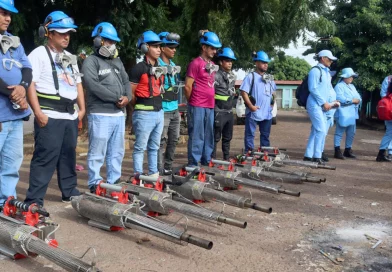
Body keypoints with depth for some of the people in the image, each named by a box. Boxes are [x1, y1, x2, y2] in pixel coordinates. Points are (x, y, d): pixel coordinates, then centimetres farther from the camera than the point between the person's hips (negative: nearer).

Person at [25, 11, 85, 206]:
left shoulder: (71, 58, 20)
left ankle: (69, 192, 27)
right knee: (45, 158, -9)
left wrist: (82, 109, 15)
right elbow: (29, 84, -12)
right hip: (49, 116, -7)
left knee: (68, 156, 15)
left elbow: (78, 84, 25)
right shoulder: (39, 54, -4)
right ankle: (34, 200, -4)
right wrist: (38, 112, -19)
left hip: (70, 116, 7)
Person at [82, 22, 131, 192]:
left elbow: (126, 82, 17)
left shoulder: (117, 61, 20)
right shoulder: (91, 62, -4)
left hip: (119, 114, 8)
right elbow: (93, 86, -17)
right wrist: (116, 98, -14)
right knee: (97, 153, -4)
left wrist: (127, 97, -5)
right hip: (100, 115, -8)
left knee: (117, 152, 13)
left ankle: (114, 182, 22)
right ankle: (95, 184, 4)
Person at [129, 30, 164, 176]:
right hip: (144, 114, -8)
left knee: (154, 147, 15)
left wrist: (157, 104, 16)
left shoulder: (160, 68, 14)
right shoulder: (138, 68, -10)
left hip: (159, 112, 8)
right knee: (140, 147, 0)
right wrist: (139, 107, 2)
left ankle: (153, 174, 23)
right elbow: (130, 93, -9)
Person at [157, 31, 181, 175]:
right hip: (163, 110, -8)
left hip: (175, 110, 8)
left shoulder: (174, 66, 15)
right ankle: (159, 171, 2)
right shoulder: (156, 65, -11)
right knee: (161, 142, -4)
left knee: (173, 140, 14)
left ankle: (167, 168, 25)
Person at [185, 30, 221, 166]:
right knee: (196, 136, -4)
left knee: (209, 136, 13)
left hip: (210, 106, 8)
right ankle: (193, 164, 2)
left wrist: (212, 100, 17)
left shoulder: (212, 65, 15)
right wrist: (192, 102, 2)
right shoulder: (196, 63, -9)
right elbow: (187, 86, -10)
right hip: (197, 107, -8)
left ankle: (206, 162, 22)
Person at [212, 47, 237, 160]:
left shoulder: (232, 76, 12)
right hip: (219, 112, -8)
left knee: (227, 137, 16)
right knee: (215, 138, -2)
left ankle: (227, 159, 26)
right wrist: (216, 103, -15)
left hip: (230, 112, 8)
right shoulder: (216, 76, -14)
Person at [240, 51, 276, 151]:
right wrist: (250, 105, -18)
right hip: (253, 112, -6)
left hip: (267, 113, 7)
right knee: (250, 134, -3)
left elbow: (273, 92, 26)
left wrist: (272, 103, 12)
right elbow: (243, 92, -13)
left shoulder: (270, 78, 14)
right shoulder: (251, 77, -7)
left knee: (265, 135, 13)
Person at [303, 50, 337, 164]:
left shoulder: (326, 72, 18)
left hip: (322, 106, 9)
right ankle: (317, 156, -5)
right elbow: (313, 89, -16)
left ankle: (308, 156, 16)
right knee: (321, 130, -12)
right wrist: (324, 103, -14)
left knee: (316, 131, 10)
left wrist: (328, 103, 8)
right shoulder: (315, 70, -9)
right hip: (315, 105, -9)